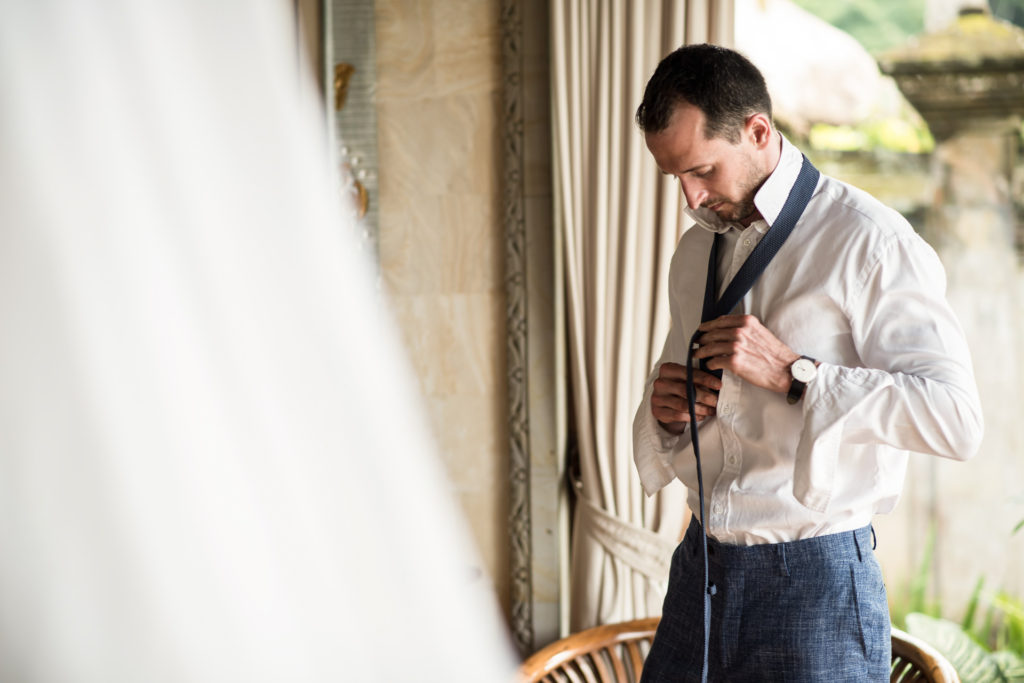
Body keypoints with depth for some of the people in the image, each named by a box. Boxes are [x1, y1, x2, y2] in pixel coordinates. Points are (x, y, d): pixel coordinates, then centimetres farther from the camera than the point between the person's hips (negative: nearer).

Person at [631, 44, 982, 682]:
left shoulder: (869, 241, -11)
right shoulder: (696, 251, 13)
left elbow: (957, 419, -20)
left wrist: (791, 371, -22)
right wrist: (666, 412, 1)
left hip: (816, 580, -6)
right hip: (699, 574, 6)